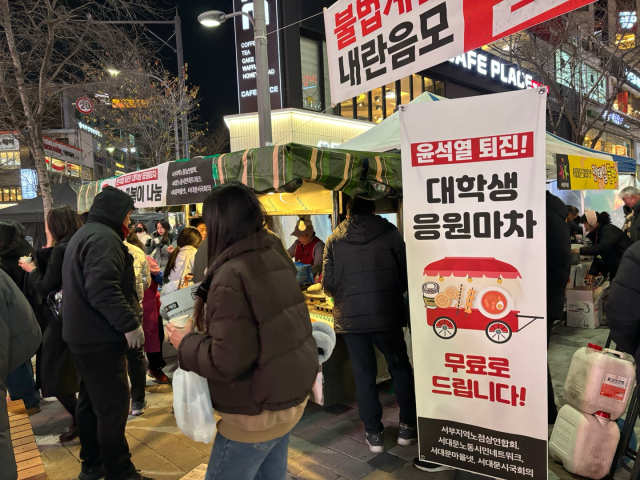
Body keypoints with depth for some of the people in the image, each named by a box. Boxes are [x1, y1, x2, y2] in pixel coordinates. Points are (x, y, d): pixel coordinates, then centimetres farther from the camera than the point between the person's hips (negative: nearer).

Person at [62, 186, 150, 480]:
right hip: (99, 336, -11)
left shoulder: (84, 235, 17)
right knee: (113, 404, -2)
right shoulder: (104, 237, -17)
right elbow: (102, 288, -30)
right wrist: (129, 323, -26)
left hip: (82, 332, 11)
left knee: (91, 399, 19)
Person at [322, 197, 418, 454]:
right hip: (386, 315, 0)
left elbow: (328, 283, -1)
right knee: (401, 370, 17)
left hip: (350, 317, 1)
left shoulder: (334, 240, 1)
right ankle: (407, 428, 23)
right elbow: (405, 274, 0)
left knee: (364, 377, 12)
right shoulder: (389, 232, -1)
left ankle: (374, 434, 20)